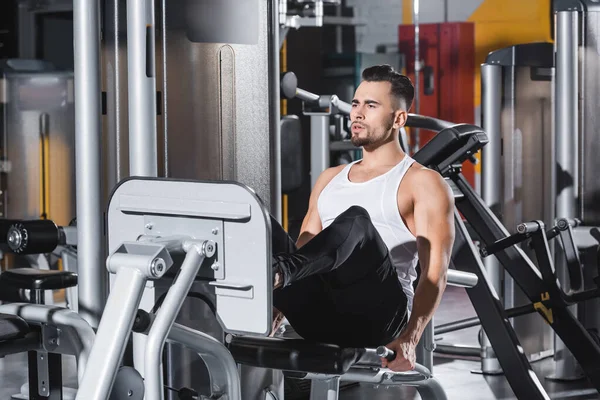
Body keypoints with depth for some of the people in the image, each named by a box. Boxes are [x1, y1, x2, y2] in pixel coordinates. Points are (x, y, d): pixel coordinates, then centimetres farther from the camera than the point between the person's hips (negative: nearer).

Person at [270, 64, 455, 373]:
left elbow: (434, 272, -6)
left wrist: (409, 339, -22)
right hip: (321, 313, 5)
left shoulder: (423, 183, 6)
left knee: (356, 220, -34)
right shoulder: (330, 178, 26)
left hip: (377, 314, -5)